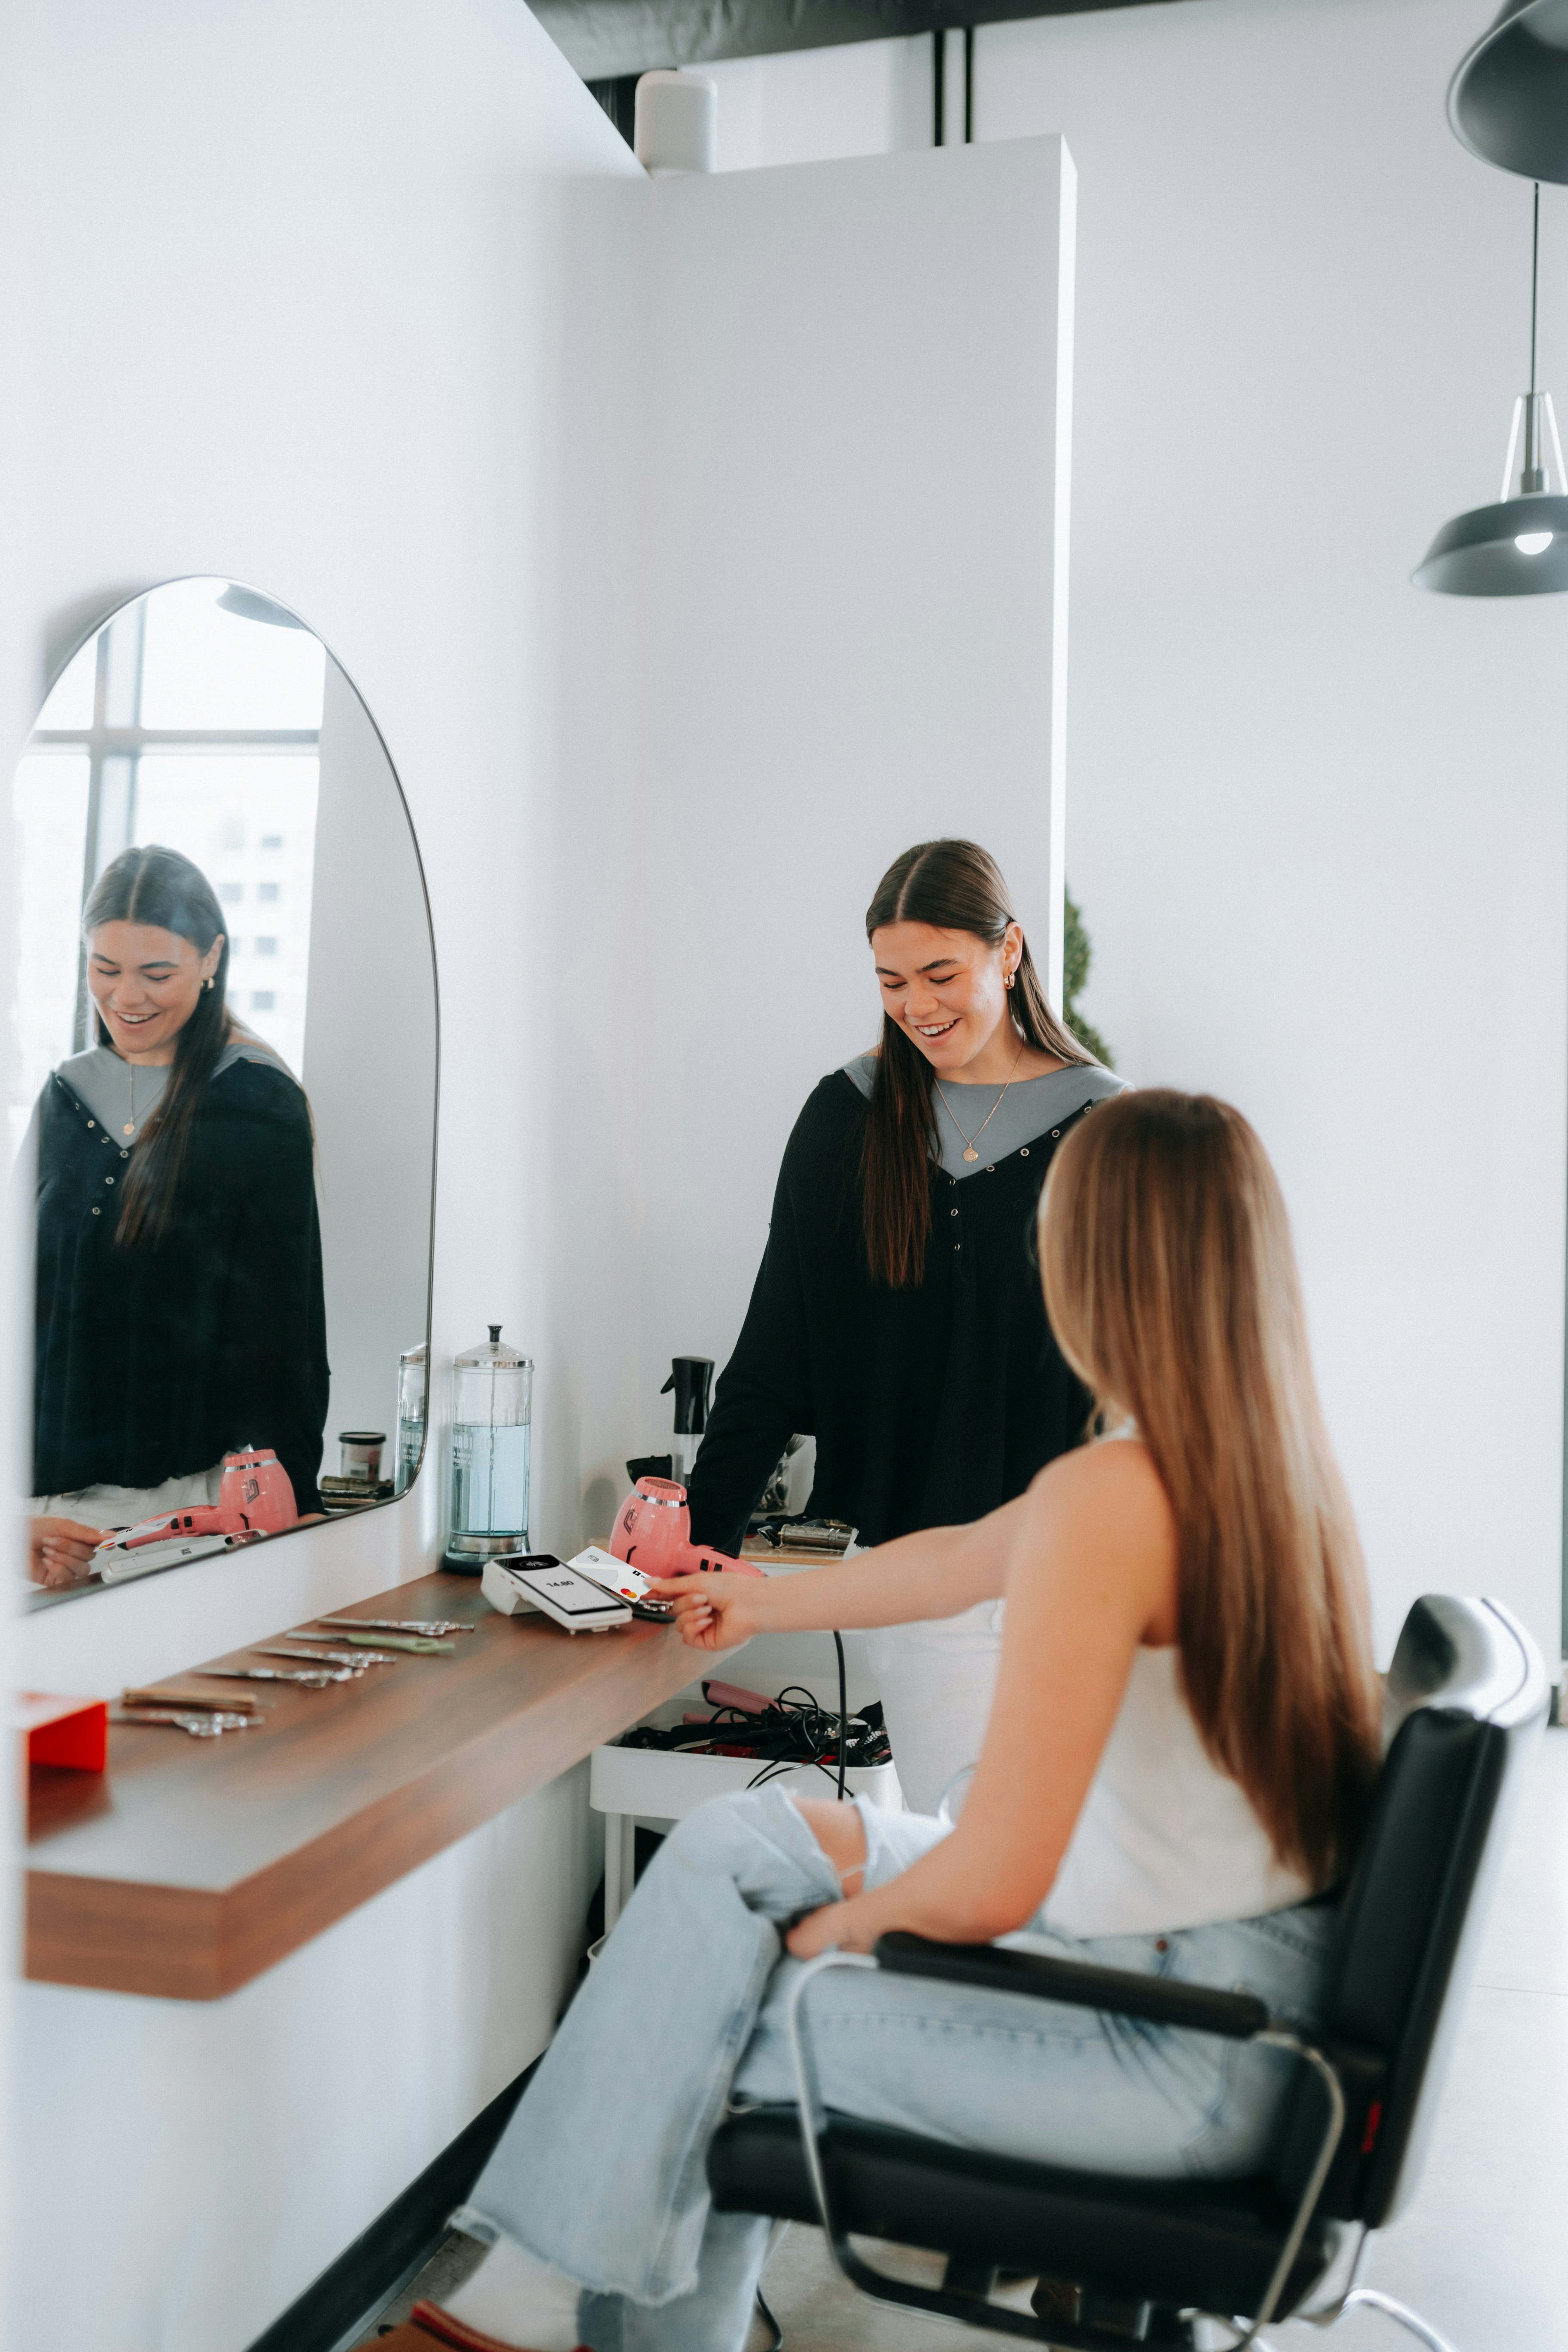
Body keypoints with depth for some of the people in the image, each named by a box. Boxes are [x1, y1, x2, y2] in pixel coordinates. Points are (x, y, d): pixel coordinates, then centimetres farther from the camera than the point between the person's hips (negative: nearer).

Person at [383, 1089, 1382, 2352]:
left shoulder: (1107, 1499, -26)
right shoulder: (1269, 1454, 3)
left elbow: (986, 1885, -26)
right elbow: (960, 1559, 17)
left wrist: (838, 1924, -4)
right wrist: (765, 1603, 30)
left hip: (1191, 2053, -8)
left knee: (701, 2024, 4)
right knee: (738, 1836, 10)